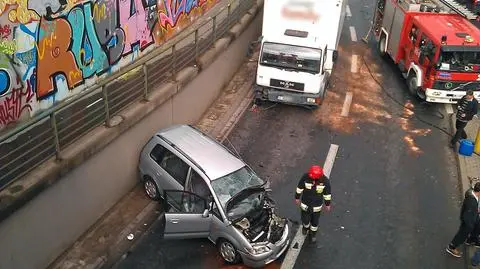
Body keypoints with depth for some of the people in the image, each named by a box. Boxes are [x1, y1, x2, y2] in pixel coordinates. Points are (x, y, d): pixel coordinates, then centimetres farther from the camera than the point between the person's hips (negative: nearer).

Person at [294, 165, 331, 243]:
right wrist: (297, 197, 5)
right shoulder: (305, 177, -28)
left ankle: (313, 233, 51)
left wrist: (327, 204, 4)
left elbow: (327, 193, -8)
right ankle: (305, 227, 55)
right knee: (305, 220, 18)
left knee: (315, 222, 20)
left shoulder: (325, 181, -26)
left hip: (317, 206, 0)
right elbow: (300, 188, -8)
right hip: (305, 204, 0)